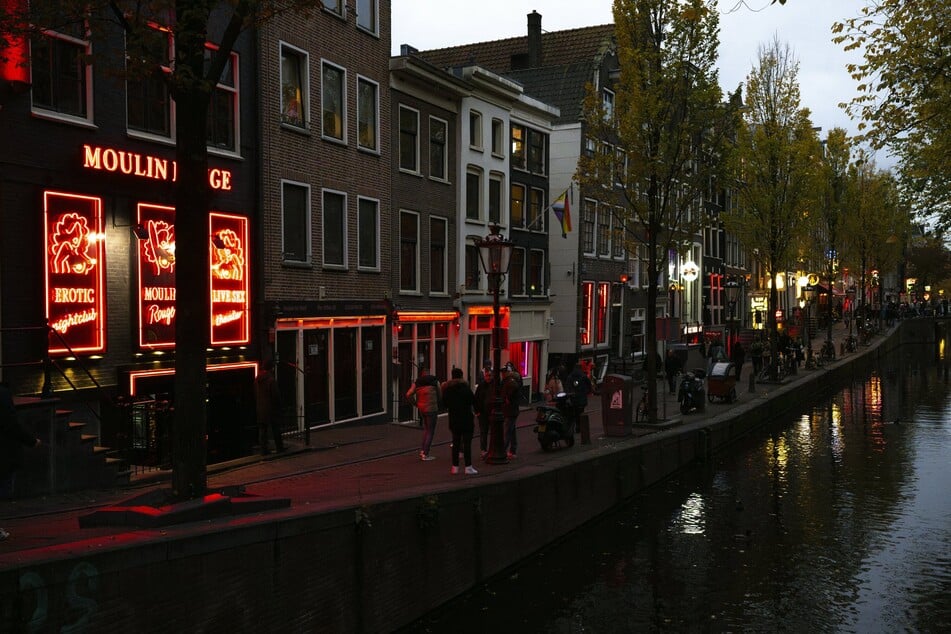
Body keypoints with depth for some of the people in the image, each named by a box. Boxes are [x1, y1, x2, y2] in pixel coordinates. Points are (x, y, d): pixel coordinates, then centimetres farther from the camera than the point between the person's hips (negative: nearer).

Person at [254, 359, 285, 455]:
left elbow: (255, 395, 11)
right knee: (275, 428, 8)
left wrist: (256, 407, 16)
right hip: (271, 408, -5)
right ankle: (279, 447, 16)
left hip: (260, 408, 5)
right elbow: (276, 395, -15)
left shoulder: (257, 379, 5)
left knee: (262, 429, 7)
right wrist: (278, 406, -2)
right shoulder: (271, 380, -18)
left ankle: (264, 449, 6)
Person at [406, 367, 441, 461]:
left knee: (426, 429, 21)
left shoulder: (416, 383, 5)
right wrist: (438, 406, 18)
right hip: (432, 408, -4)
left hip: (421, 408, 4)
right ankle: (425, 454, 1)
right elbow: (440, 396, 3)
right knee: (430, 431, 3)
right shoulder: (435, 382, -1)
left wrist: (416, 403, 6)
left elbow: (408, 394, -3)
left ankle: (422, 450, 14)